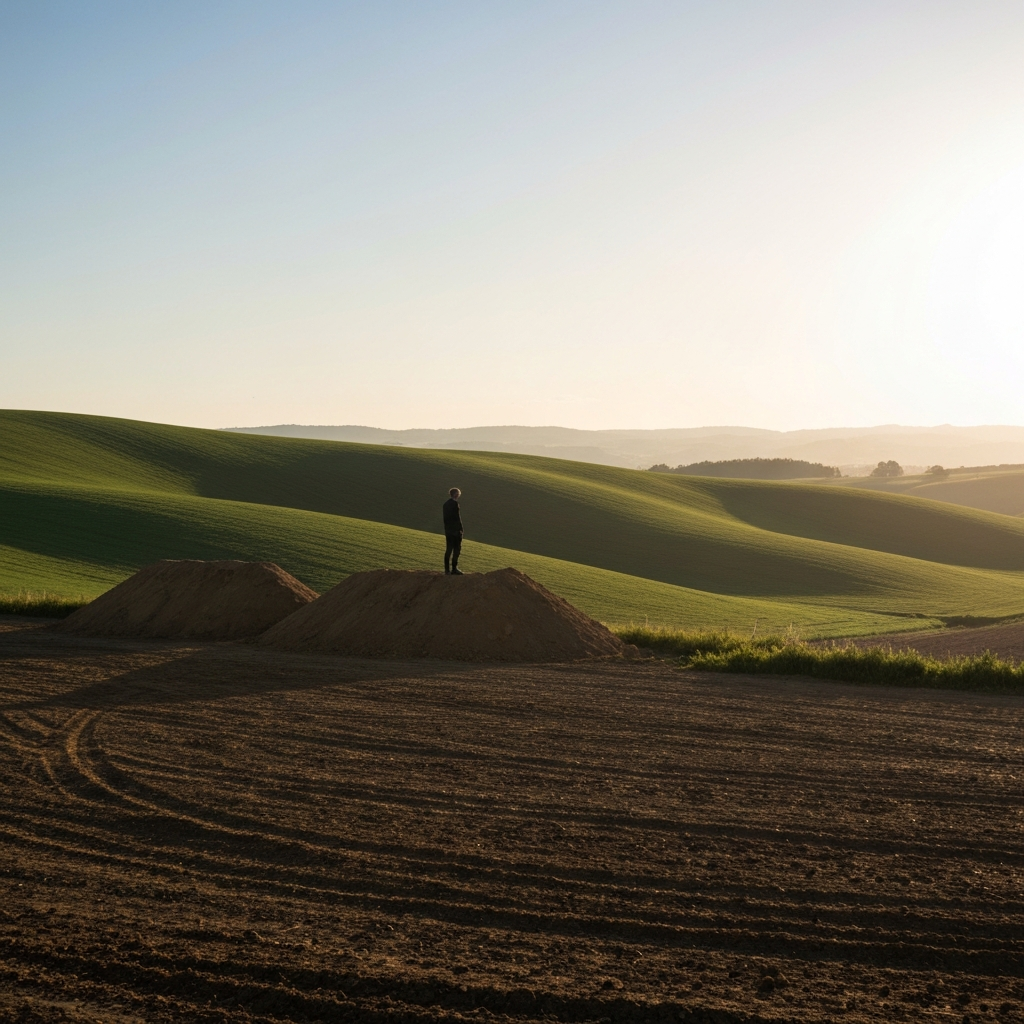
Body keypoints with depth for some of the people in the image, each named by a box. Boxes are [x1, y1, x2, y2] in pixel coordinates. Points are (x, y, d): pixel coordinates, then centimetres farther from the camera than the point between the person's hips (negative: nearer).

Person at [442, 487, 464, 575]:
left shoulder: (445, 504, 12)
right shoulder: (455, 503, -13)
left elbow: (445, 517, 13)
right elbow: (457, 517, -16)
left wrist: (446, 529, 16)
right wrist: (460, 529, -12)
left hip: (448, 530, 8)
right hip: (455, 530, -8)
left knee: (448, 549, 9)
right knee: (457, 549, -1)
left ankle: (447, 569, 8)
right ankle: (454, 568, -2)